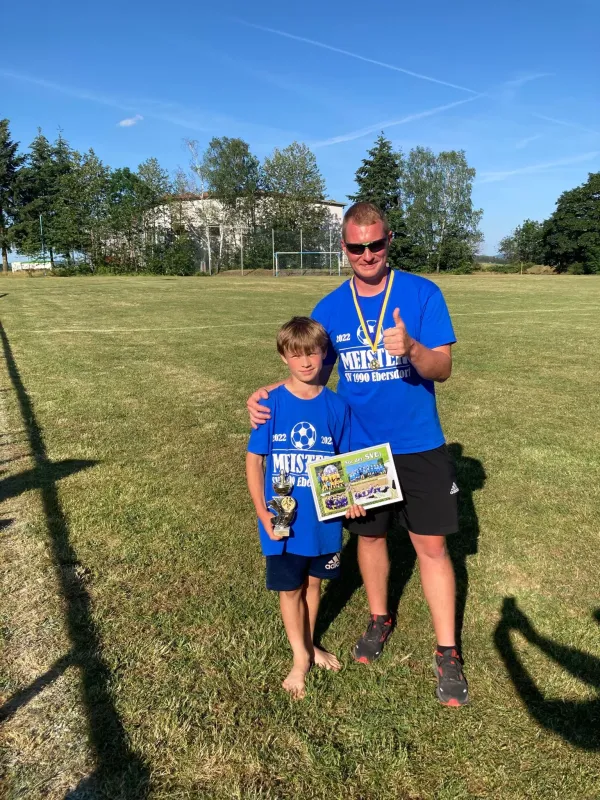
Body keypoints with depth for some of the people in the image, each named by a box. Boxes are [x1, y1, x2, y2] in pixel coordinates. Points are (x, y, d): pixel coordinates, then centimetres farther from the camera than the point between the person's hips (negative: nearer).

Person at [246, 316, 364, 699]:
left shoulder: (337, 406, -7)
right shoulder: (271, 404, -12)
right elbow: (254, 460, -8)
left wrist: (352, 498, -16)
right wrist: (262, 513, -13)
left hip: (324, 519, 2)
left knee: (313, 582, 21)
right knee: (289, 588, 13)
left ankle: (309, 643, 45)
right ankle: (300, 657, 35)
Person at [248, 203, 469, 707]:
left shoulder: (423, 293, -8)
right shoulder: (330, 308, 0)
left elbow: (442, 369, -12)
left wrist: (411, 348, -34)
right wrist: (269, 394, -11)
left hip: (419, 446, -2)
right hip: (359, 448, 3)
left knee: (432, 547, 3)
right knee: (370, 536, 17)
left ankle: (447, 654, 21)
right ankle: (379, 619, 42)